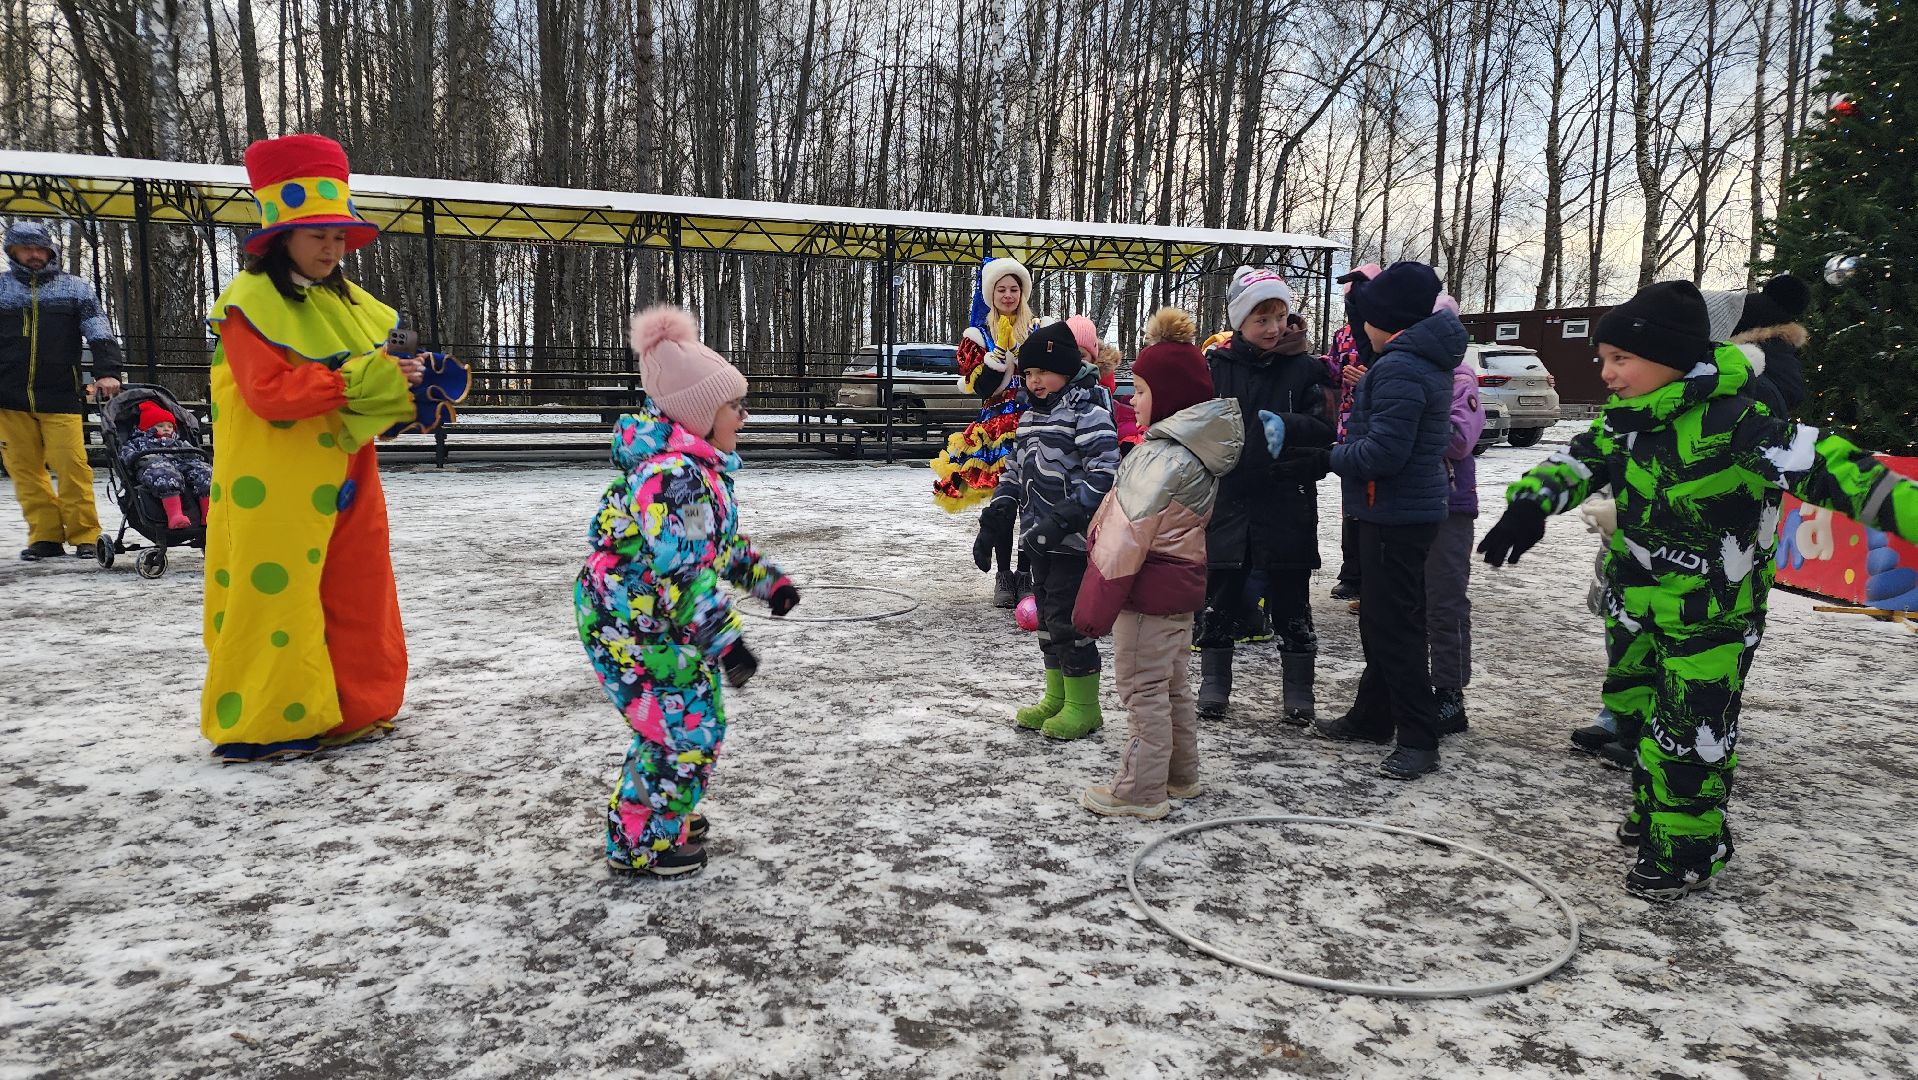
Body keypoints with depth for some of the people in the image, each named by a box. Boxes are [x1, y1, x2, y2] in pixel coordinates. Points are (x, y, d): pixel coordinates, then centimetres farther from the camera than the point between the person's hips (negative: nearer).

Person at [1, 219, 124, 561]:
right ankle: (45, 536, 8)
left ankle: (85, 535, -2)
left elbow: (100, 334, 2)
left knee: (71, 466, -10)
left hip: (60, 396, -2)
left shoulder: (75, 287, 9)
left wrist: (107, 372, -13)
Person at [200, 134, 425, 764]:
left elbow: (377, 372, 18)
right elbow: (270, 392, -21)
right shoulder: (251, 303, -10)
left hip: (345, 480, 8)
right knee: (275, 597, -2)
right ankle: (257, 725, 11)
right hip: (275, 490, -8)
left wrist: (407, 385, -4)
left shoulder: (347, 300, 13)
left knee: (358, 595, 12)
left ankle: (353, 709, 24)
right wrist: (359, 379, -26)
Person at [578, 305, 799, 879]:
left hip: (656, 622, 10)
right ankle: (639, 842, 13)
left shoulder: (698, 465, 7)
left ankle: (665, 813, 38)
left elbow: (723, 539, 20)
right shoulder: (674, 475, -29)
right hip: (630, 627, -10)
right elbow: (683, 574, -32)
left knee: (697, 714, 18)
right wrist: (726, 640, -29)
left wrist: (768, 578, 13)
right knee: (685, 728, -4)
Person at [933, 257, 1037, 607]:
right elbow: (980, 387, -6)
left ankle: (1025, 574, 6)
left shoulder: (1037, 331, 12)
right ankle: (1003, 575, 8)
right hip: (995, 429, -1)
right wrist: (1000, 349, -13)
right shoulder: (979, 335, 5)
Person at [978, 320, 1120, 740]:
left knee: (1068, 620, -4)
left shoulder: (1087, 412, -12)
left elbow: (1103, 475, -21)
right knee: (1046, 617, 15)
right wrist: (992, 524, 12)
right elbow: (1015, 473, 19)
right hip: (1039, 539, 9)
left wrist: (1063, 519, -27)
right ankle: (1057, 697, 29)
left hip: (1073, 541, -9)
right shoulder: (1032, 414, 15)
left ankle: (1083, 706, 10)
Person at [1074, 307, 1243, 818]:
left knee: (1143, 689, 1)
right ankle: (1180, 775, 34)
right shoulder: (1201, 450, 6)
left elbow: (1126, 538, -22)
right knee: (1172, 684, 20)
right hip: (1183, 583, 10)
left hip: (1148, 589, -10)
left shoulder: (1160, 457, -23)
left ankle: (1141, 791, 11)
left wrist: (1095, 605, -16)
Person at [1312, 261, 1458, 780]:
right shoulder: (1422, 358, 10)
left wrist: (1332, 455, -10)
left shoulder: (1399, 369, -21)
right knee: (1379, 620, 19)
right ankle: (1372, 717, 31)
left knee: (1394, 626, -4)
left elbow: (1383, 451, -27)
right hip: (1403, 512, 11)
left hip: (1397, 517, -10)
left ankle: (1418, 740, 3)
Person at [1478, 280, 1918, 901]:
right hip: (1637, 604, 8)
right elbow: (1576, 464, 2)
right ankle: (1654, 813, 42)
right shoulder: (1626, 423, -2)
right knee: (1635, 706, 21)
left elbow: (1822, 466, -30)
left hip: (1709, 614, -8)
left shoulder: (1730, 422, -25)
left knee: (1690, 731, 0)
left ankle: (1686, 852, 19)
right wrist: (1528, 506, -19)